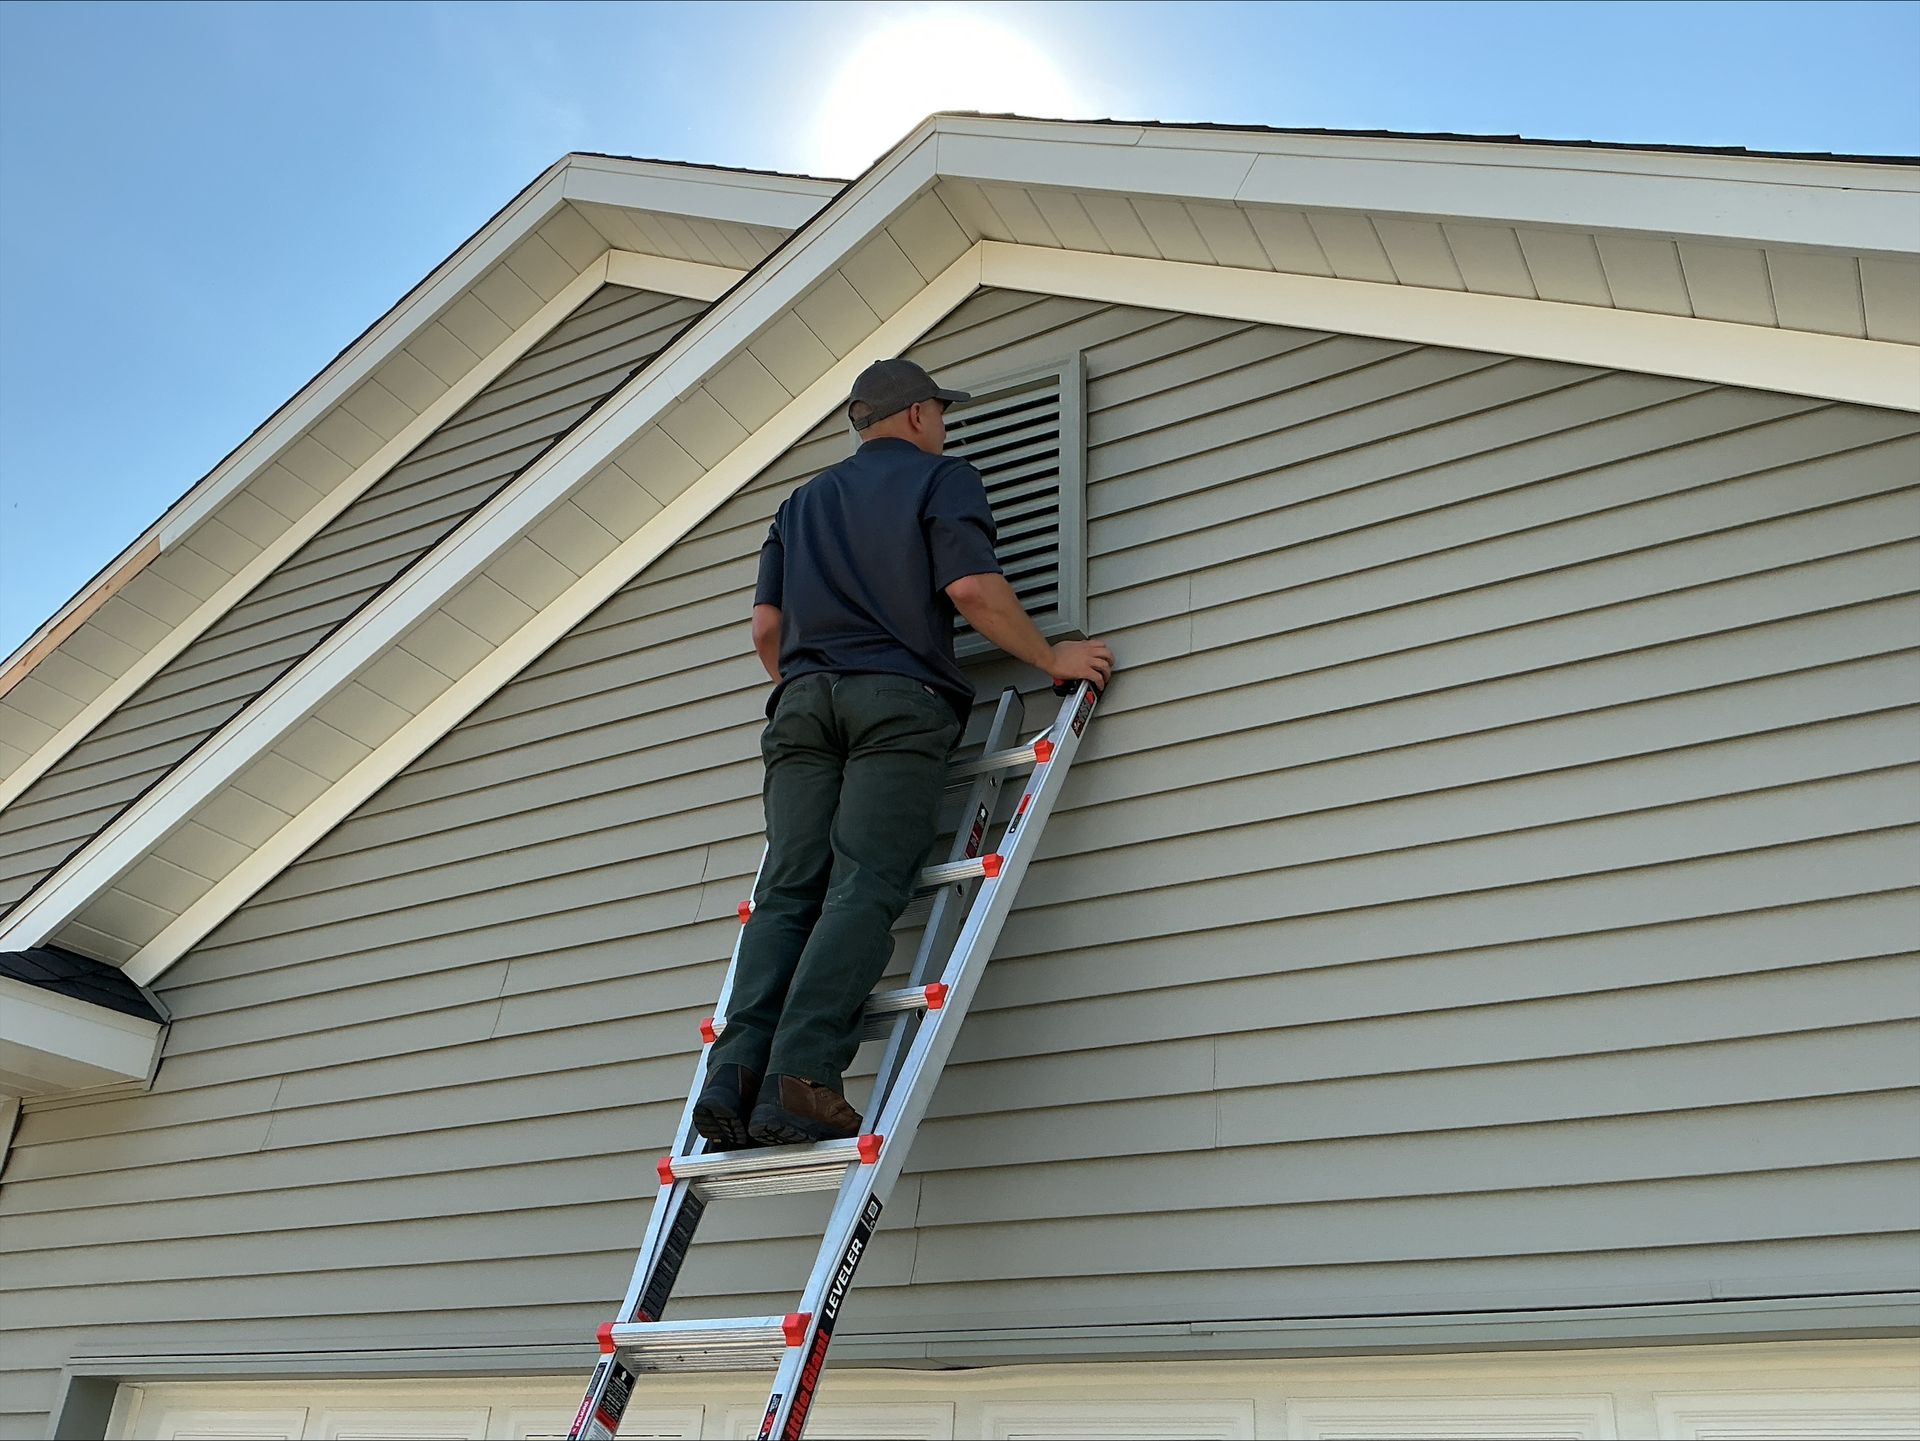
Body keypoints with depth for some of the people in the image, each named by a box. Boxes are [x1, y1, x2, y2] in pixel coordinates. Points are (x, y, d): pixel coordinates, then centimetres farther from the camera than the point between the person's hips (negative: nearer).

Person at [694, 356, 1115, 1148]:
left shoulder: (803, 500, 28)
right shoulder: (942, 478, 12)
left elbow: (766, 626, 21)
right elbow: (971, 587, -4)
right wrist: (1052, 658, 7)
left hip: (803, 700, 5)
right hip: (898, 701, -5)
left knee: (787, 892, -3)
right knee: (864, 890, -13)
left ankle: (735, 1074, -18)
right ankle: (799, 1080, -25)